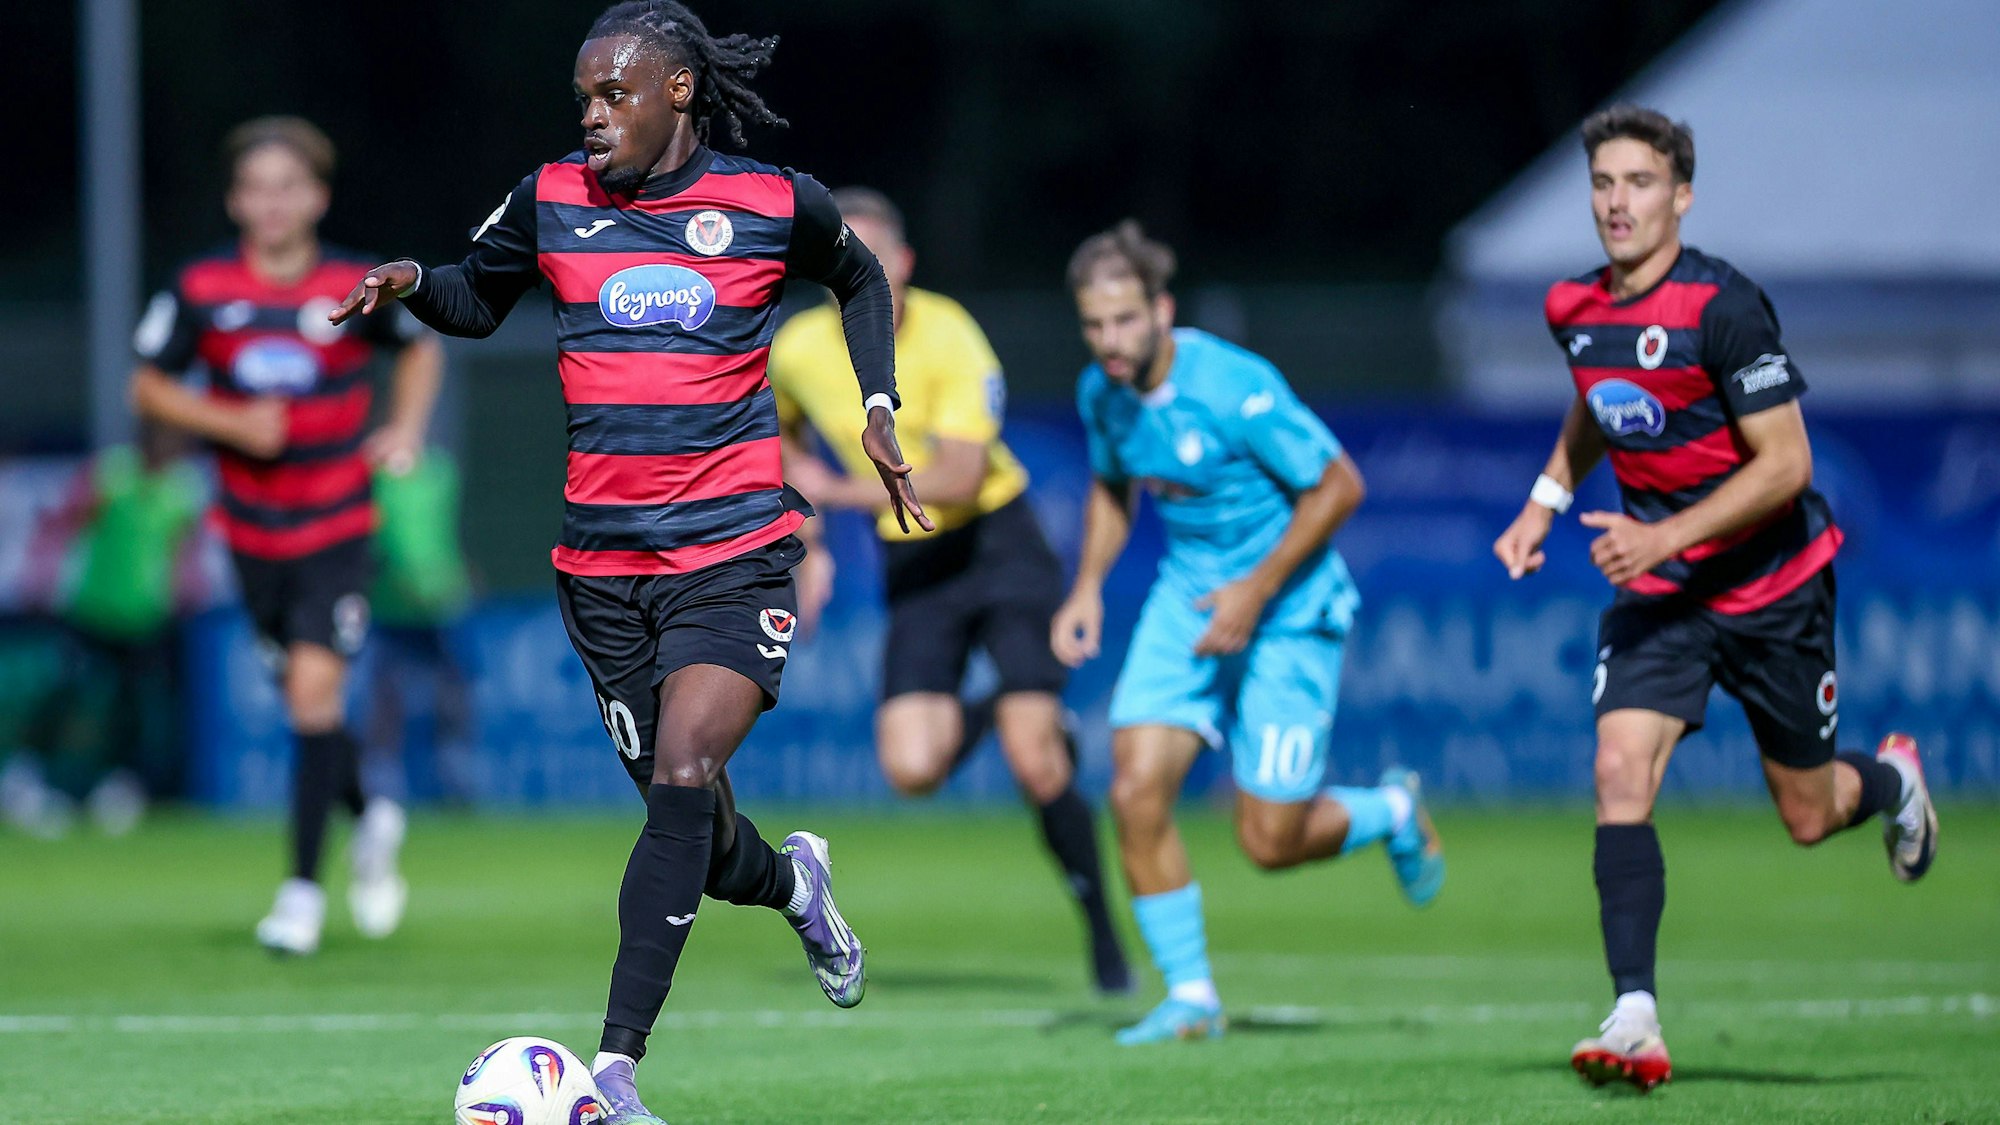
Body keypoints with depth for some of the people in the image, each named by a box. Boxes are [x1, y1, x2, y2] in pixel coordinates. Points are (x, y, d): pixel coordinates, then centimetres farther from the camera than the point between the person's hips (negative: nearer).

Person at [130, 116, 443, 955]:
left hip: (337, 526, -2)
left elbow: (421, 347, 12)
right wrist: (231, 423, -13)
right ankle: (370, 822, 39)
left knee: (315, 690, -14)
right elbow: (148, 386, 3)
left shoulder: (356, 288, -8)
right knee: (304, 702, 11)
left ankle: (303, 888, -9)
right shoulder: (202, 289, -6)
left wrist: (407, 428, -4)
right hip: (253, 530, 3)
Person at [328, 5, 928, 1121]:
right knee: (688, 822, 8)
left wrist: (879, 409, 10)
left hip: (736, 553, -3)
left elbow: (862, 280, 21)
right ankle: (792, 883, 46)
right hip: (605, 561, 3)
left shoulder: (776, 203, 0)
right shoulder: (552, 200, 4)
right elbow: (479, 300, 20)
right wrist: (413, 283, -1)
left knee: (684, 779, -21)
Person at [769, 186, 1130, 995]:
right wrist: (808, 548, 12)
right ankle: (984, 716, 21)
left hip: (999, 543, -4)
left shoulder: (948, 338, -18)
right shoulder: (797, 350, -5)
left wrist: (843, 493, -31)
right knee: (911, 769, -15)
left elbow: (959, 478, -26)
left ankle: (1101, 928, 6)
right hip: (913, 568, 4)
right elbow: (782, 434, 19)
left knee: (1035, 766, -15)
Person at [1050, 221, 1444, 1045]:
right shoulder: (1101, 394, -5)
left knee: (1270, 843, -3)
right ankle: (1189, 995, 2)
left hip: (1288, 609, -6)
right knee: (1136, 790, -12)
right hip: (1187, 597, 6)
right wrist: (1088, 586, 1)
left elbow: (1338, 486, -17)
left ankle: (1393, 813, 30)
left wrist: (1256, 592, -20)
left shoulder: (1235, 389, -26)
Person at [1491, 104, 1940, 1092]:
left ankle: (1892, 781, 46)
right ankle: (1635, 1020, -21)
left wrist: (1666, 536, -29)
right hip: (1656, 591, 4)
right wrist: (1545, 500, 12)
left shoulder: (1722, 307, -22)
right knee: (1621, 774, -18)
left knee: (1809, 817, 8)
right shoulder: (1575, 310, -1)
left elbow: (1785, 464, -22)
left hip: (1772, 584, -4)